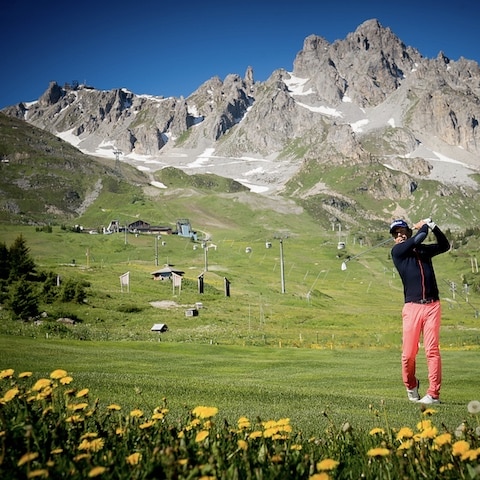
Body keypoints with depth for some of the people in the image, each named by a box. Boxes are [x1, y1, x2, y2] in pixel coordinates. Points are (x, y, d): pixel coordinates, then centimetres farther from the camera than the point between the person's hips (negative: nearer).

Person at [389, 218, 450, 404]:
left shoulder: (424, 249, 19)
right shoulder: (397, 251, 4)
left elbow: (445, 245, 18)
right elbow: (418, 239, -7)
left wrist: (432, 225, 10)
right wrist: (424, 226, 11)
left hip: (432, 306, 3)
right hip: (412, 307, -2)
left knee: (432, 350, -5)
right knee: (408, 354, -4)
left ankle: (433, 394, -2)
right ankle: (411, 386, 20)